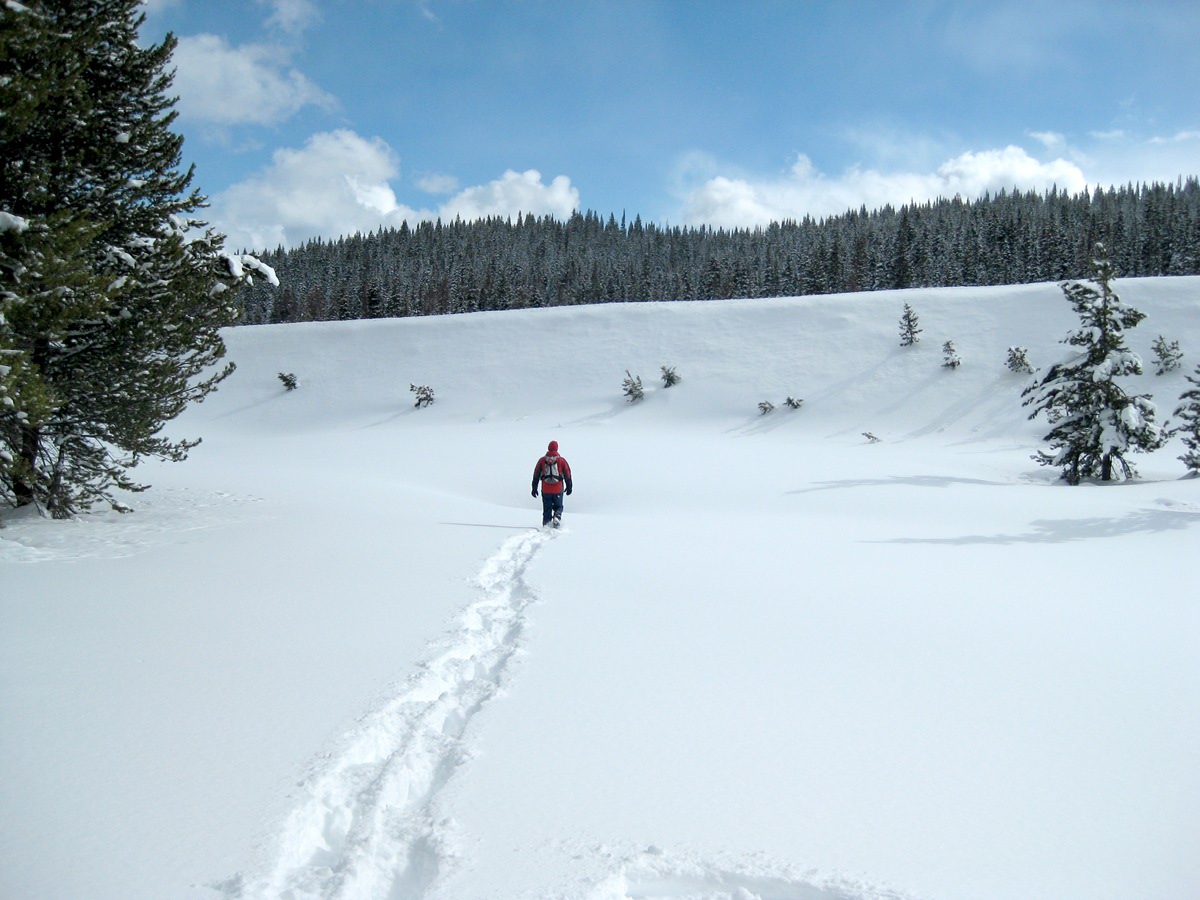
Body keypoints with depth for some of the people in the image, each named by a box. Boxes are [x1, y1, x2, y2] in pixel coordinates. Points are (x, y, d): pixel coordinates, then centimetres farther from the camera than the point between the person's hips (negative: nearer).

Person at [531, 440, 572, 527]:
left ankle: (546, 524, 5)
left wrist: (534, 488, 11)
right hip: (558, 490, -1)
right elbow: (567, 475, 2)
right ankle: (557, 516, -14)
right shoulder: (561, 460, -2)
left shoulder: (542, 460, 1)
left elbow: (536, 475, 4)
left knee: (547, 509, 11)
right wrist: (569, 487, 14)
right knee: (558, 507, 13)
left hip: (546, 490, 1)